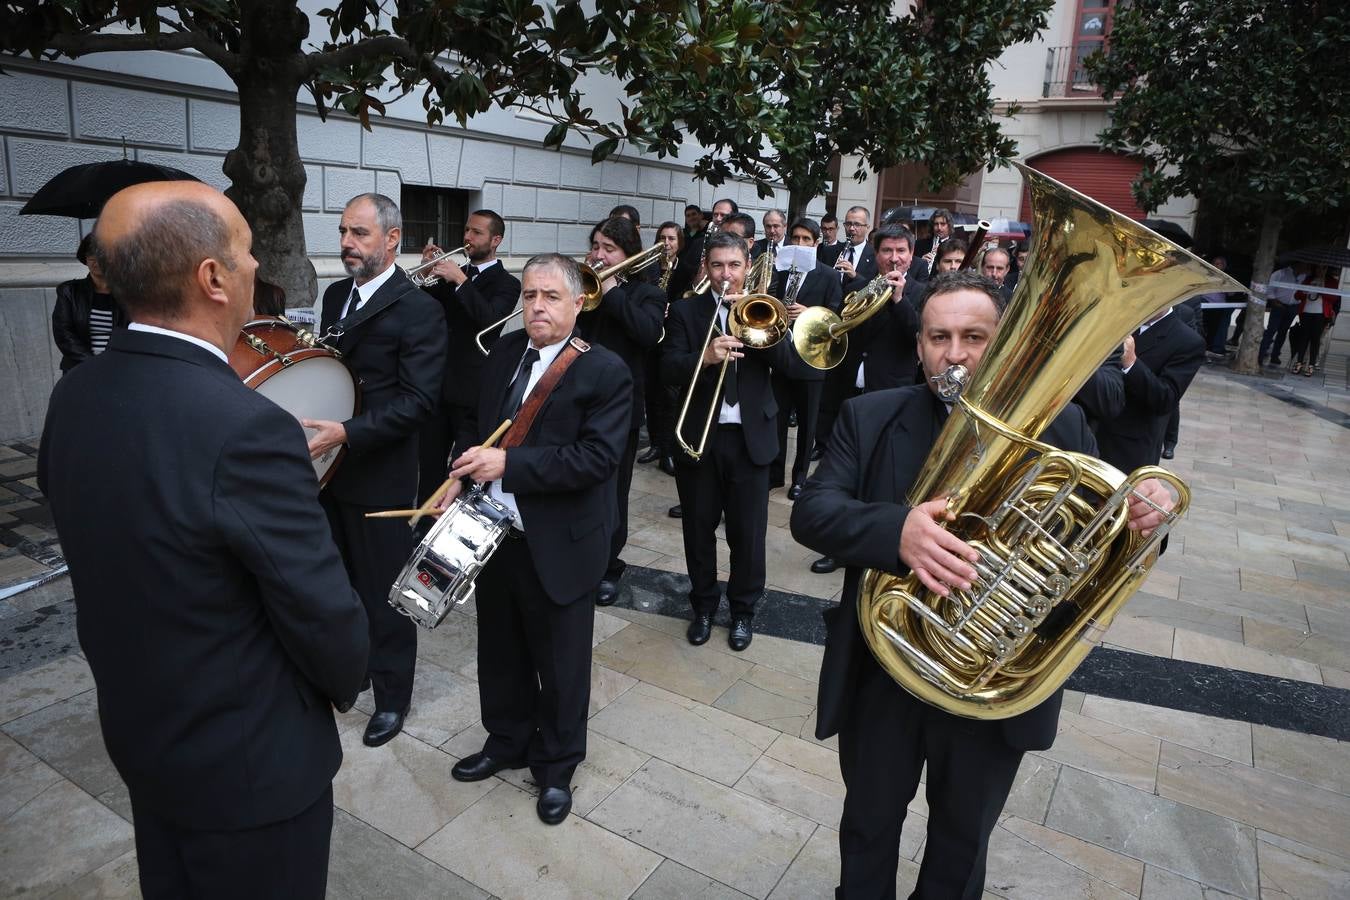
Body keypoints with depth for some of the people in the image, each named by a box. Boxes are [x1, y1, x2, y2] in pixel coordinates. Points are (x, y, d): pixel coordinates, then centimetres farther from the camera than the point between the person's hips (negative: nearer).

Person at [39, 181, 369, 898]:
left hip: (137, 730, 7)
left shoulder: (72, 396, -7)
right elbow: (325, 618, -25)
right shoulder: (246, 428, -32)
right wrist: (344, 685, -3)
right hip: (249, 760, -7)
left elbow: (88, 536, 5)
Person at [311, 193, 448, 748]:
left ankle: (391, 696, 24)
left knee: (383, 593, 6)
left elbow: (419, 399, -20)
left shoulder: (418, 310, -14)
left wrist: (348, 432, -27)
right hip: (326, 468, 7)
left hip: (380, 478, -7)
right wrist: (312, 421, 3)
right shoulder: (335, 294, 11)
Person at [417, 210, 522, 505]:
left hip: (472, 389, -5)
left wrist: (460, 280, -24)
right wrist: (428, 273, -4)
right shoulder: (453, 273, 15)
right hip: (437, 383, 6)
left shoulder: (506, 283, -3)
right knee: (429, 461, 10)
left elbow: (490, 319, -21)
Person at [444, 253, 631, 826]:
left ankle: (556, 767, 34)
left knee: (560, 664, 11)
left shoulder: (605, 372, -14)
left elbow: (597, 456, -23)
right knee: (500, 651, 22)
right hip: (494, 532, 6)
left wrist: (508, 464, -26)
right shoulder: (502, 353, 6)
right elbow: (475, 421, 17)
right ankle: (507, 741, 46)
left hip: (559, 545, -6)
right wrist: (461, 475, 0)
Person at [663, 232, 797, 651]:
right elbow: (668, 370, -9)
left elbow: (786, 360, -8)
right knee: (698, 530, 11)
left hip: (751, 438, 0)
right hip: (698, 438, 0)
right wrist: (705, 357, -27)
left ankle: (743, 609, 27)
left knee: (748, 532, 8)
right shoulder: (685, 311, 2)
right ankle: (704, 604, 31)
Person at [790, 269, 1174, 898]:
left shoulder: (1059, 426, -5)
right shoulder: (869, 418, -8)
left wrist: (1140, 515, -25)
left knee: (963, 838, 25)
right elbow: (810, 512, -19)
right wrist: (896, 531, -38)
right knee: (868, 825, 23)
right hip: (884, 676, 0)